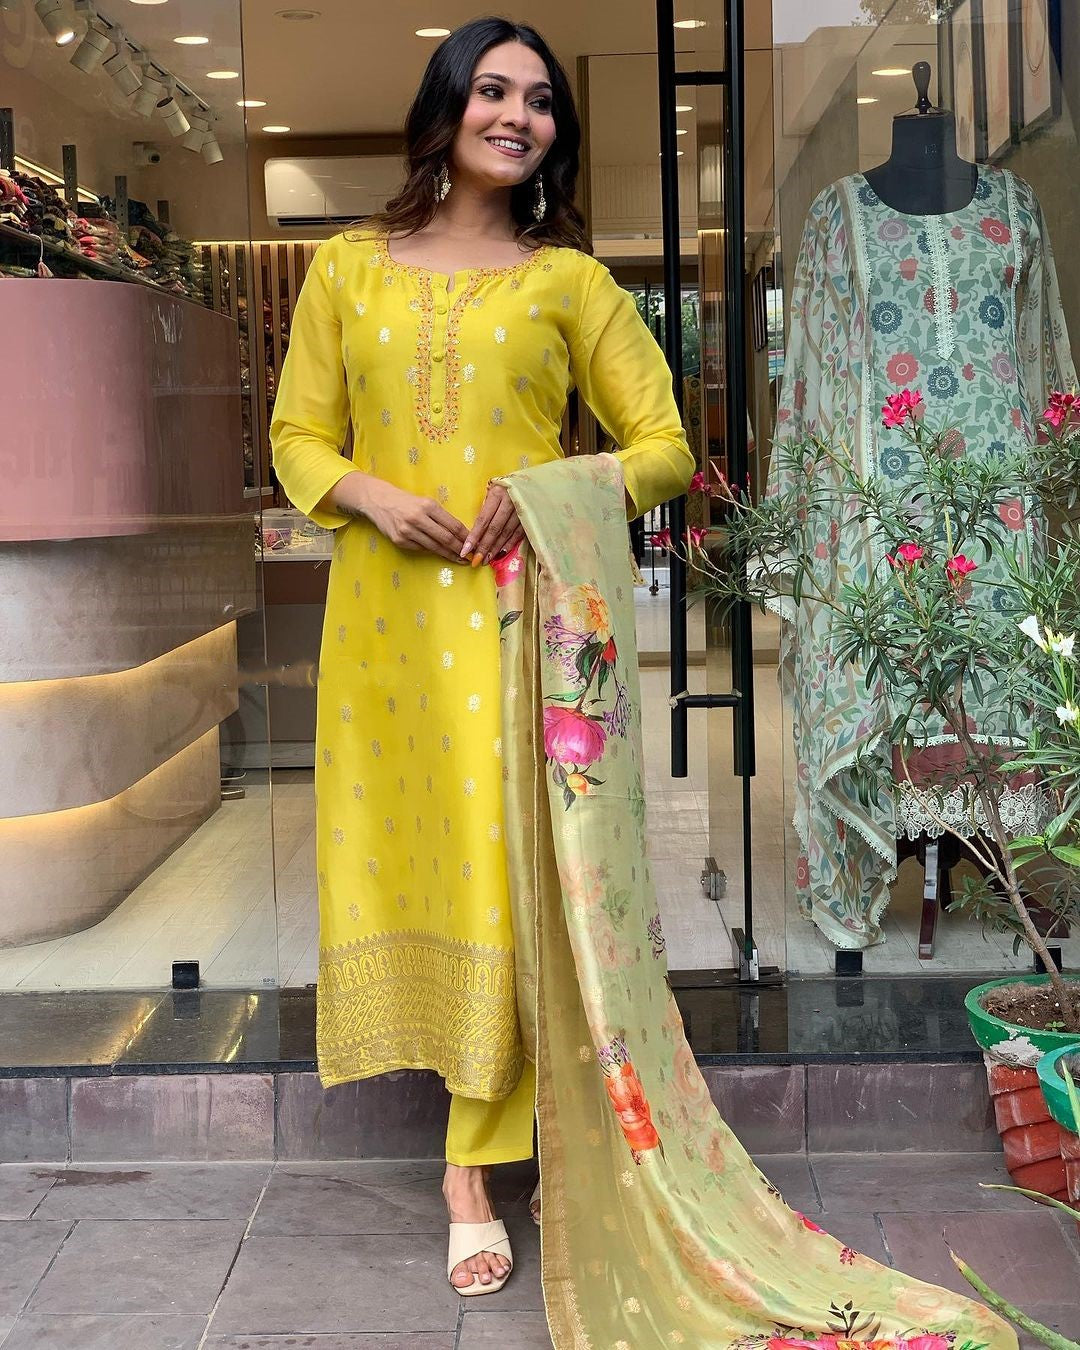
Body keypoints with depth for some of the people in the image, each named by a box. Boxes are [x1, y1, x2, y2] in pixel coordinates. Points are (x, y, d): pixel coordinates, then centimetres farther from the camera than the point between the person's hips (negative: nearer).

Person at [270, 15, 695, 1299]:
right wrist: (374, 498, -10)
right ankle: (452, 1044, 32)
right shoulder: (348, 268, 9)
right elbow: (297, 436, 11)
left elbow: (663, 447, 7)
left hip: (519, 606, -2)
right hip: (385, 609, 2)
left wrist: (549, 491, -11)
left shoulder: (572, 281, 6)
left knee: (506, 855, -5)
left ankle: (473, 1165, 4)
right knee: (404, 841, 7)